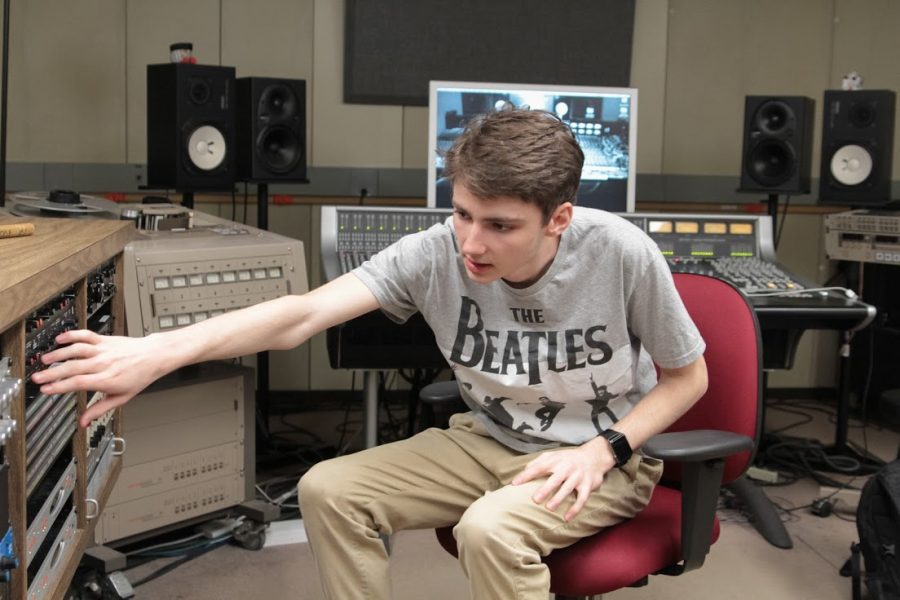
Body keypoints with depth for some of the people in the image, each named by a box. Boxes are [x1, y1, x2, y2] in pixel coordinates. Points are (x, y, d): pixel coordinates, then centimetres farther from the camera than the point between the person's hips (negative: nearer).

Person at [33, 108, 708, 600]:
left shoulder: (622, 254, -24)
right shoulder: (435, 252, -18)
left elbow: (688, 377, -8)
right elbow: (302, 314, -29)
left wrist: (603, 450, -23)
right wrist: (160, 351, -43)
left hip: (604, 457, -3)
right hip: (490, 441, 4)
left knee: (490, 528, -34)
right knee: (329, 489, -12)